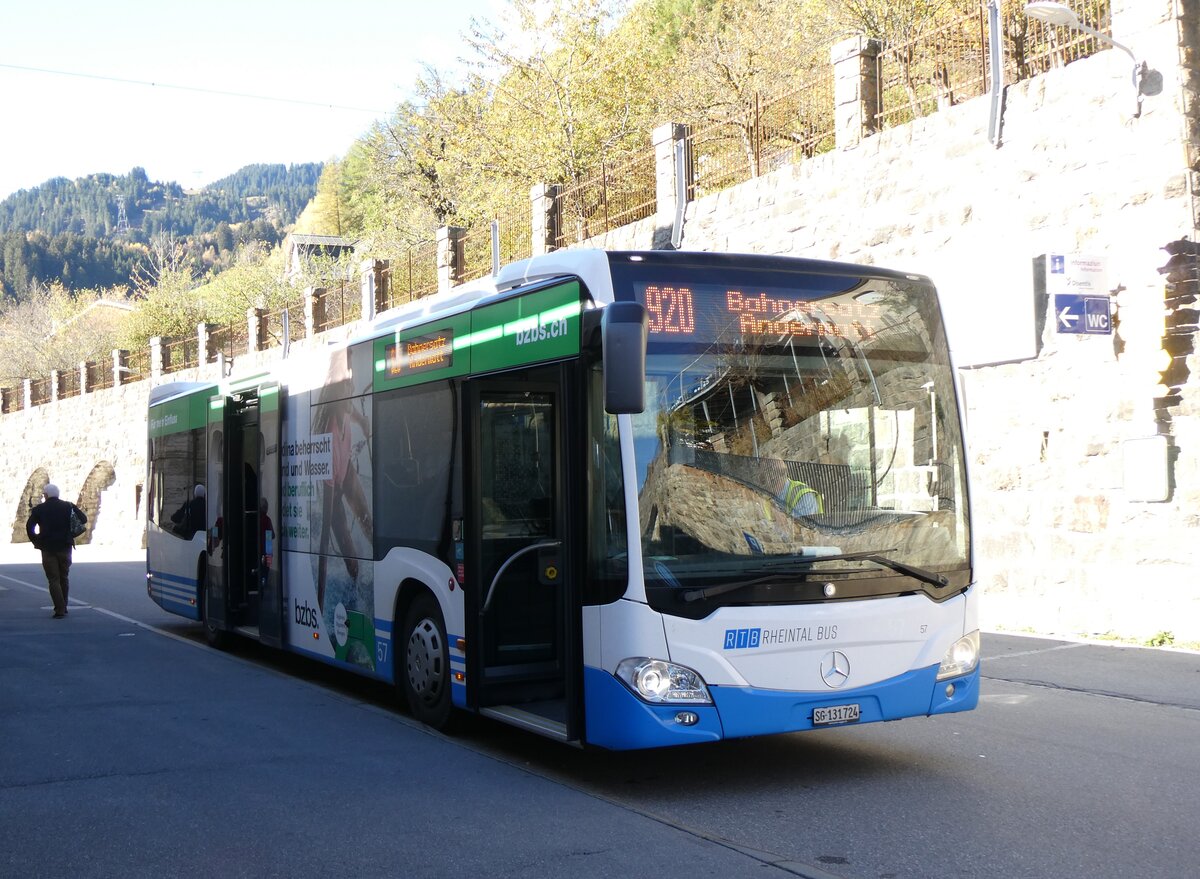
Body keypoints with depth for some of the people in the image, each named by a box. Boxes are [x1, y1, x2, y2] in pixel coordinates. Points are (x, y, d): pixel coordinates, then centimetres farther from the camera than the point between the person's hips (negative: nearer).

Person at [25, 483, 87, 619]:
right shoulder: (68, 506, 2)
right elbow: (83, 519, -2)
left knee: (53, 580, 0)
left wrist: (36, 541, 0)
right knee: (63, 578, 17)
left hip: (48, 548, -2)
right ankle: (63, 607, 22)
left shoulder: (39, 509, -3)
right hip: (65, 547, 2)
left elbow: (29, 526, -11)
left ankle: (60, 609, -10)